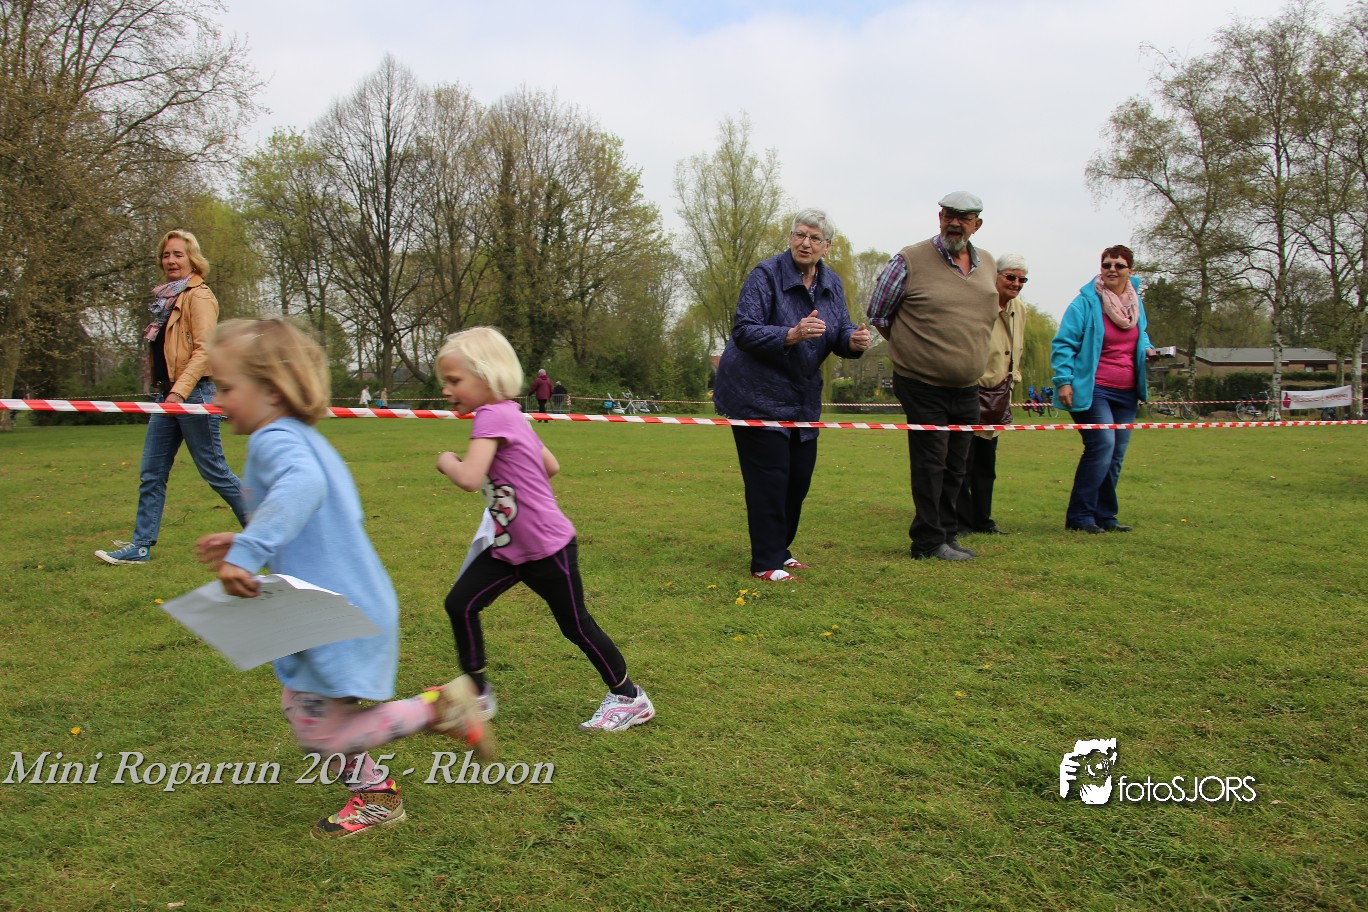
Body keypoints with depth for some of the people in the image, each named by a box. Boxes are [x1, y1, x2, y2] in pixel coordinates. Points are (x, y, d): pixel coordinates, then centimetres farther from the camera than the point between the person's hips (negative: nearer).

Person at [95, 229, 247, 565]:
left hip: (193, 394, -8)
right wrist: (162, 390, 13)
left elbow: (205, 350, -17)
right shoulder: (167, 298, 17)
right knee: (151, 474, 8)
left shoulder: (199, 297, -8)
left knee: (214, 470, -2)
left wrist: (179, 391, -23)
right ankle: (141, 545, 13)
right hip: (166, 395, 9)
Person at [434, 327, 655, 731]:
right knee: (459, 604, 3)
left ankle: (629, 697, 23)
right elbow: (551, 466, 17)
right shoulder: (509, 415, 7)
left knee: (575, 625, 5)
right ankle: (478, 693, 17)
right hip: (508, 547, 9)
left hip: (547, 550, -9)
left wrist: (447, 461, -15)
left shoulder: (492, 416, -21)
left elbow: (470, 478, -34)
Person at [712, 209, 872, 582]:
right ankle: (765, 563, 2)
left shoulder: (832, 284, 5)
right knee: (769, 476, -8)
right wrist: (792, 335, -36)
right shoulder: (766, 274, -15)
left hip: (802, 396, 7)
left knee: (799, 474, 9)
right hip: (756, 393, -7)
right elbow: (743, 331, -22)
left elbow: (839, 334, 4)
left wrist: (854, 341, -21)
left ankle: (779, 550, 26)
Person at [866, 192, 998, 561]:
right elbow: (878, 315, -1)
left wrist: (965, 352, 16)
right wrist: (910, 348, 5)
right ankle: (930, 541, 7)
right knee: (930, 463, -3)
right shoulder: (910, 260, -10)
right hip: (923, 387, -6)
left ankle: (946, 535, 24)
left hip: (967, 388, 6)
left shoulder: (987, 264, 8)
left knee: (956, 466, 13)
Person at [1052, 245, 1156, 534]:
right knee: (1102, 447, -17)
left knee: (1115, 457, 7)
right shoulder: (1086, 302, -6)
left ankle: (1103, 516, 16)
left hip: (1127, 392, 7)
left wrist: (1147, 349, 7)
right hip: (1093, 389, -7)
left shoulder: (1136, 301, 14)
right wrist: (1064, 381, -17)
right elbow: (1063, 344, -8)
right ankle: (1079, 516, -8)